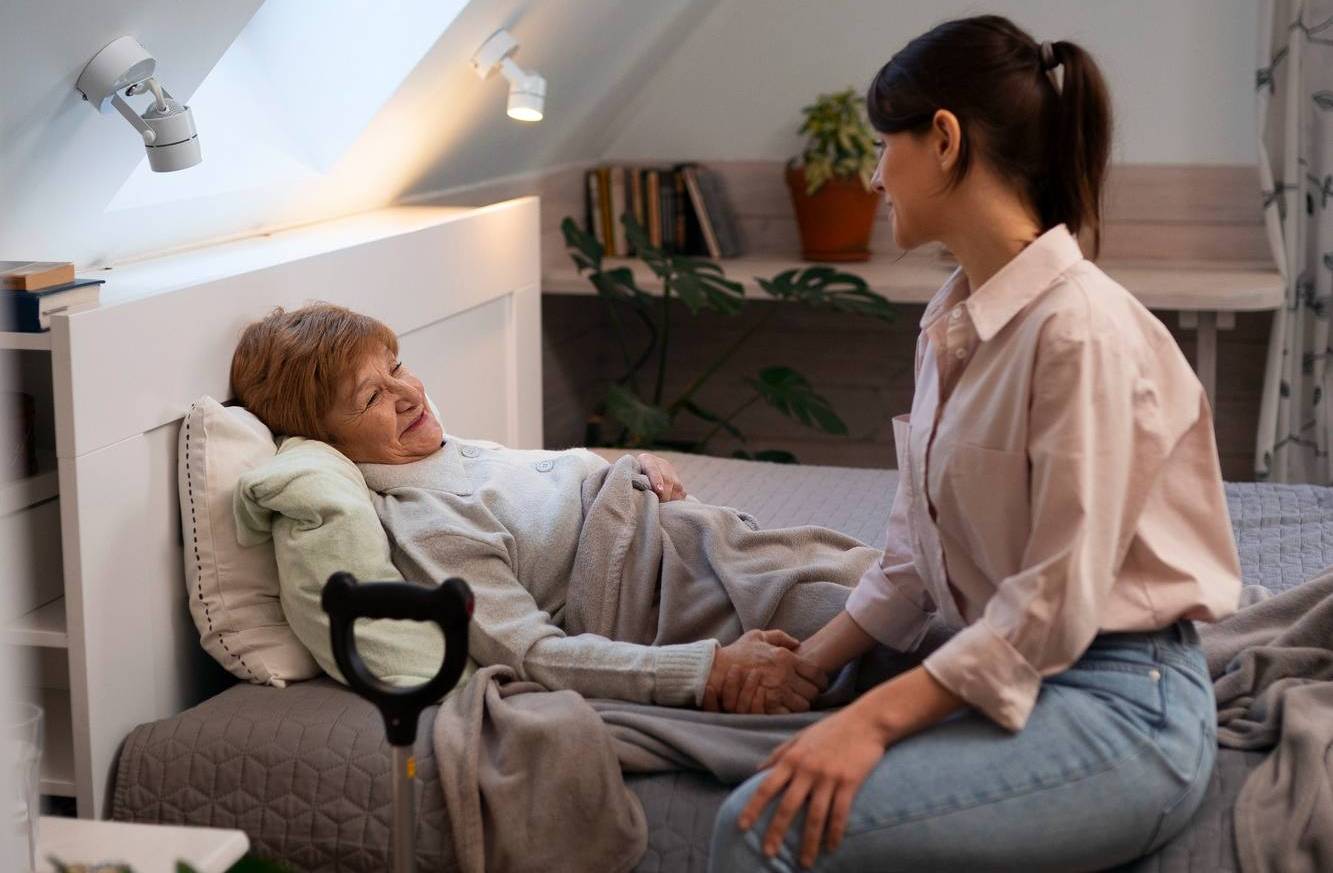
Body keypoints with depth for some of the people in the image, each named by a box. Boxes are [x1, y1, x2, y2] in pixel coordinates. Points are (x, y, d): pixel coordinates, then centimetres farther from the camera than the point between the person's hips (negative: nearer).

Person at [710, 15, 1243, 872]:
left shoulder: (1081, 329, -20)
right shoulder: (953, 319, 8)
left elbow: (1056, 606, -21)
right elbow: (915, 550, 13)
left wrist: (876, 718, -23)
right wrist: (806, 666, 5)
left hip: (1121, 706, -8)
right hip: (1003, 667, 8)